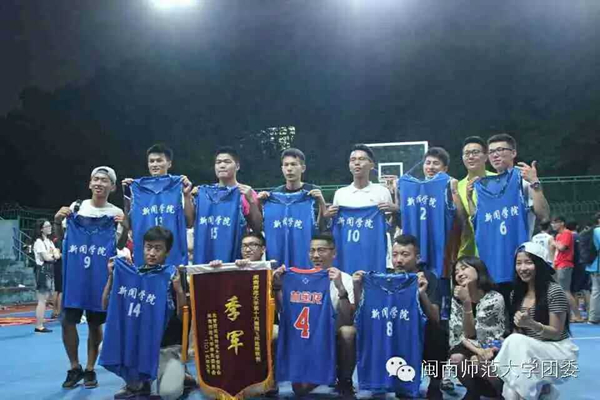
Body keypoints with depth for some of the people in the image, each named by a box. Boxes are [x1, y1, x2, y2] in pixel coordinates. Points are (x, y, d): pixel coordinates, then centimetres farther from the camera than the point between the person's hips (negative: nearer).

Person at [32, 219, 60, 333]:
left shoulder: (49, 241, 18)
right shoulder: (39, 242, -10)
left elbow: (57, 255, 8)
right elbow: (46, 257, -16)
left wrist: (52, 255, -11)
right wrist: (54, 256, 2)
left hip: (49, 271, 9)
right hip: (42, 271, -9)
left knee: (45, 299, 10)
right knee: (42, 300, -8)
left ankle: (40, 324, 15)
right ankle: (39, 326, -5)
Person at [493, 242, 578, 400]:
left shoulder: (554, 291, -14)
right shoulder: (517, 293, 6)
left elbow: (556, 333, -13)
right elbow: (517, 331, 8)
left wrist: (531, 324, -30)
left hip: (558, 353, -4)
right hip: (529, 353, 5)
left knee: (519, 344, -33)